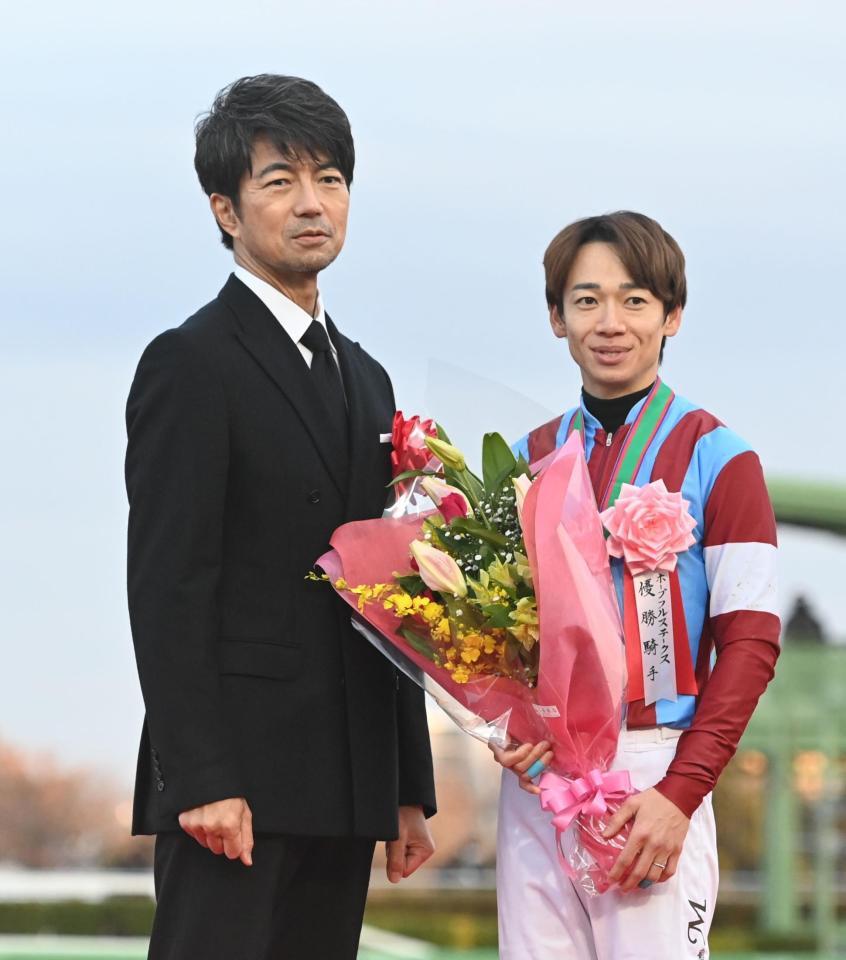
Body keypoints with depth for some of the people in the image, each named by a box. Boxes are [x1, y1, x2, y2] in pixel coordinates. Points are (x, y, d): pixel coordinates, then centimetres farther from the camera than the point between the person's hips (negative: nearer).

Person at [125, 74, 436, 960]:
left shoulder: (365, 379, 19)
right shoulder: (190, 365, -5)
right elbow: (166, 590, -12)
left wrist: (410, 788, 15)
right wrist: (201, 782, -19)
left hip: (345, 788, 7)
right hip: (235, 784, -7)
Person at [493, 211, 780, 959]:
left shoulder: (716, 458, -1)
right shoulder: (528, 461, 11)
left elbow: (749, 641, -6)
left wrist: (679, 793, -15)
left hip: (653, 771, -4)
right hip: (535, 776, 4)